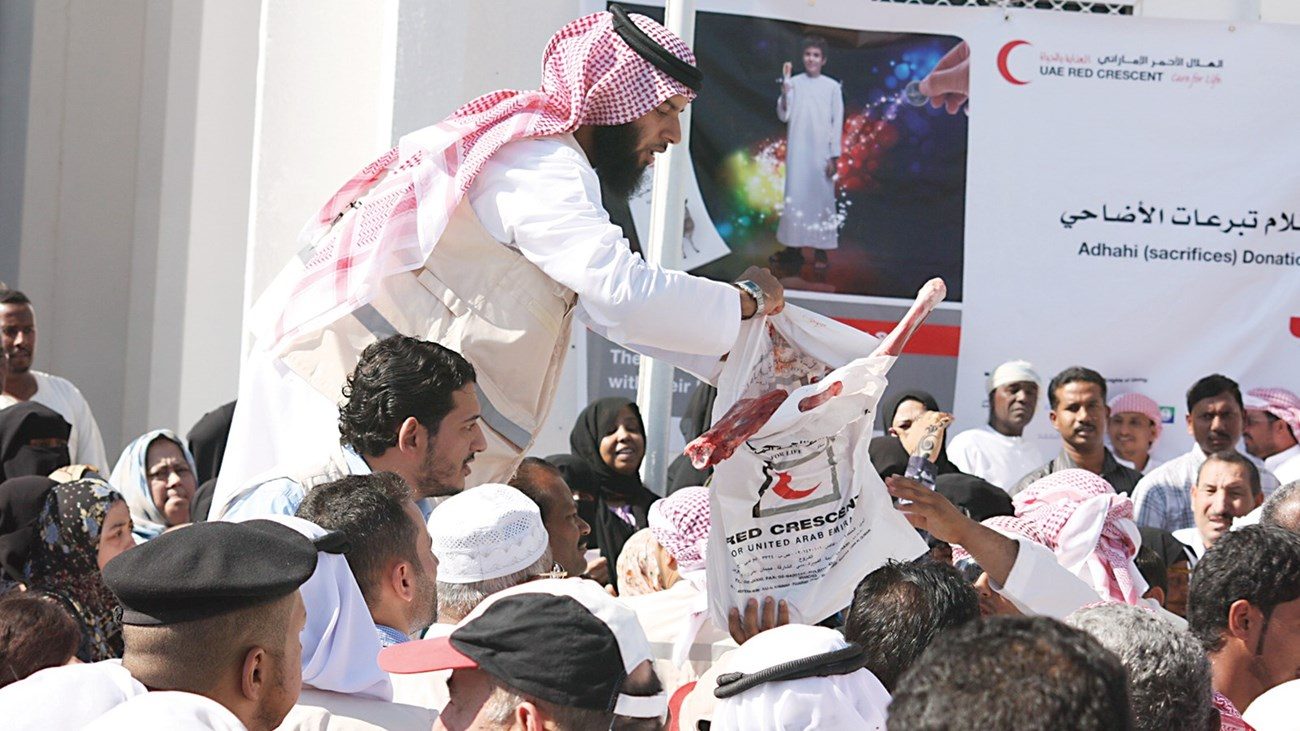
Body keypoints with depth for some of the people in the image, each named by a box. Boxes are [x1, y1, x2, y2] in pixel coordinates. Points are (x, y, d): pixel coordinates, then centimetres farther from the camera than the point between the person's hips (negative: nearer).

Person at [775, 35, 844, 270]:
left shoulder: (832, 87, -1)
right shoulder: (794, 83, 2)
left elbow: (837, 123, 0)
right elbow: (783, 116, -2)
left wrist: (834, 156, -4)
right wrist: (785, 90, -16)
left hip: (821, 151, -1)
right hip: (797, 151, 1)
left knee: (822, 196, -1)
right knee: (795, 195, 3)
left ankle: (820, 251, 1)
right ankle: (794, 246, 10)